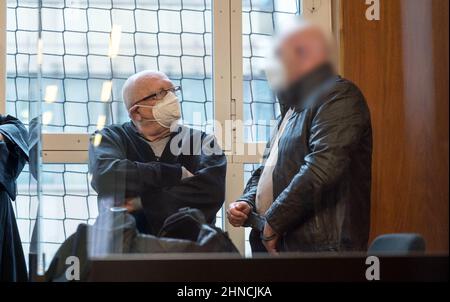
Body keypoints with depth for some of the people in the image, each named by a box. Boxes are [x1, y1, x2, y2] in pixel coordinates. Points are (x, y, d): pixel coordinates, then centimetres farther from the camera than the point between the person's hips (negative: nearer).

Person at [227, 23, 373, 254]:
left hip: (318, 246, -9)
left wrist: (273, 222, -16)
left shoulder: (338, 97, -9)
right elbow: (267, 168, 27)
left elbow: (320, 170, -21)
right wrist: (247, 202, 6)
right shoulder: (294, 107, 22)